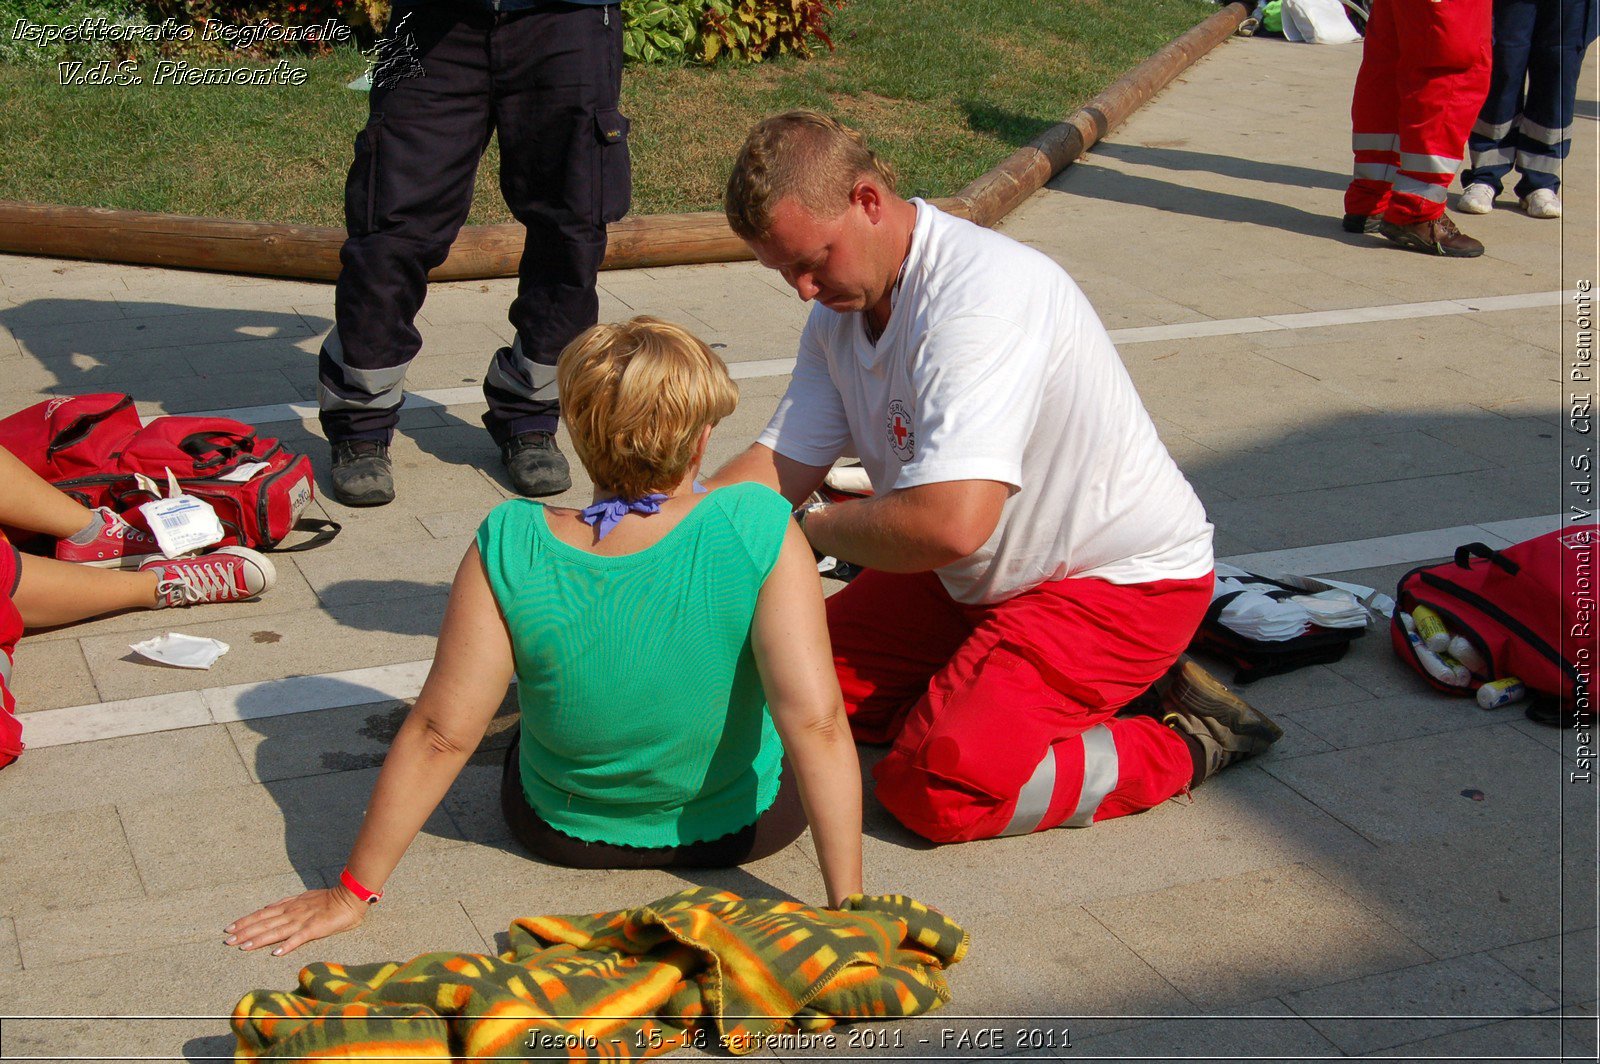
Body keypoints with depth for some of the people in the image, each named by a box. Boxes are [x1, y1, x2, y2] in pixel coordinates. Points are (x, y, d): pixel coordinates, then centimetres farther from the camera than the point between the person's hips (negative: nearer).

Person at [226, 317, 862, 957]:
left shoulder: (510, 550, -24)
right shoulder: (759, 532, -27)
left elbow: (441, 734, -20)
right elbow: (815, 721, -29)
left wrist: (352, 891, -10)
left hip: (562, 831, 1)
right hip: (744, 827, -1)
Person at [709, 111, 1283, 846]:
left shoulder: (980, 296, -29)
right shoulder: (840, 308, 1)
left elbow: (952, 523, -39)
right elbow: (779, 466, 1)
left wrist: (810, 528, -21)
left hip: (1122, 583, -10)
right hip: (982, 581, 10)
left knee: (934, 788, -23)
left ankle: (1189, 745, -2)